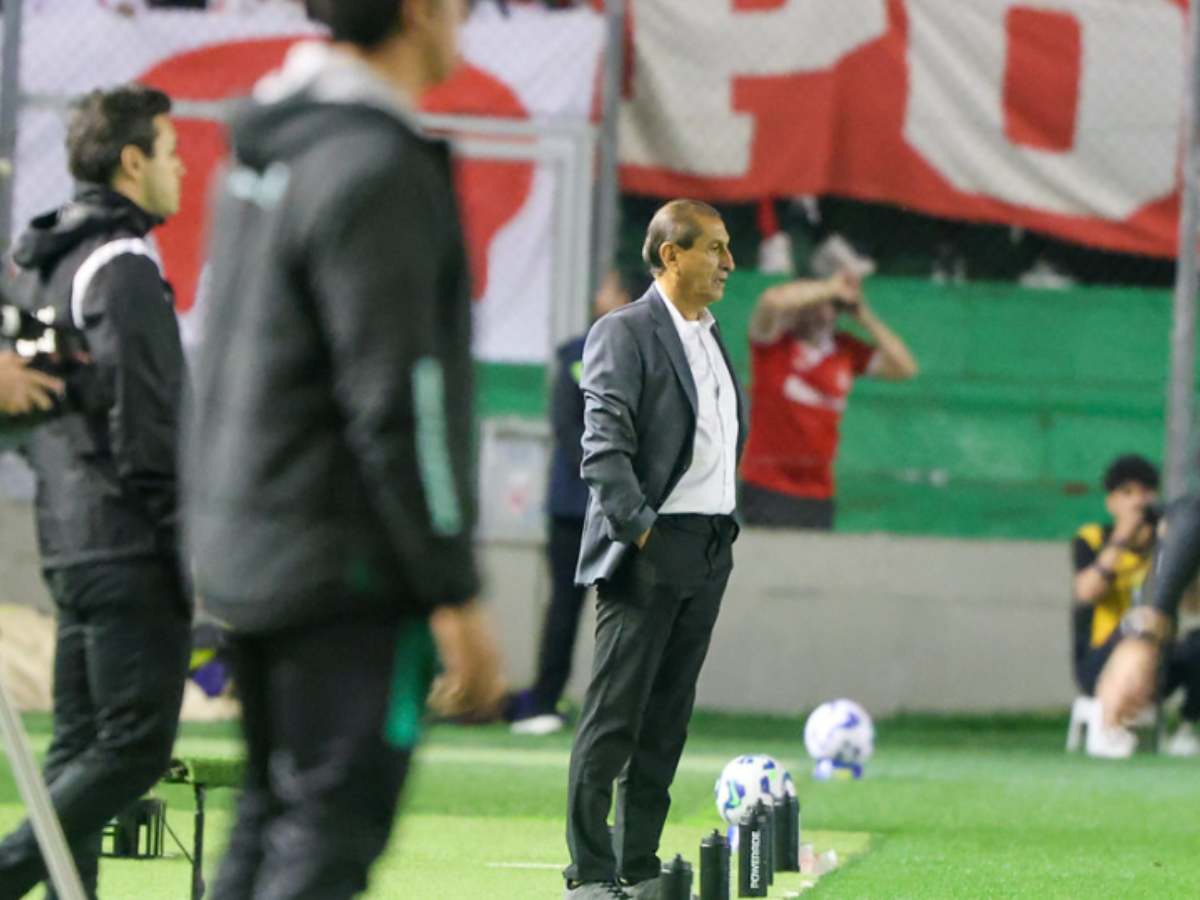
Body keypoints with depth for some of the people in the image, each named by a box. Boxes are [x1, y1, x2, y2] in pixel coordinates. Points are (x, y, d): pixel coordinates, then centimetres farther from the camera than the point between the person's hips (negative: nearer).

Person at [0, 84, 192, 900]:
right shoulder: (126, 267, -12)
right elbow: (146, 429, -17)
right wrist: (195, 552, -14)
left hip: (69, 542, 9)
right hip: (129, 545, -9)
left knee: (79, 747, 9)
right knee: (134, 746, -9)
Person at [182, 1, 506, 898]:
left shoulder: (265, 146, 13)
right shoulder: (378, 168, -17)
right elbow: (396, 402, -19)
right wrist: (455, 595, -15)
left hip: (245, 552, 9)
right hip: (345, 570, -9)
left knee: (272, 820, 14)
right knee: (333, 826, -8)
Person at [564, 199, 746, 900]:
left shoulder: (712, 338, 17)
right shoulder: (625, 334, -8)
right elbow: (604, 446, -15)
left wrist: (725, 530, 15)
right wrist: (637, 528, -19)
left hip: (709, 553, 8)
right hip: (649, 552, -8)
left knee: (668, 718, 10)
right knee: (613, 717, -5)